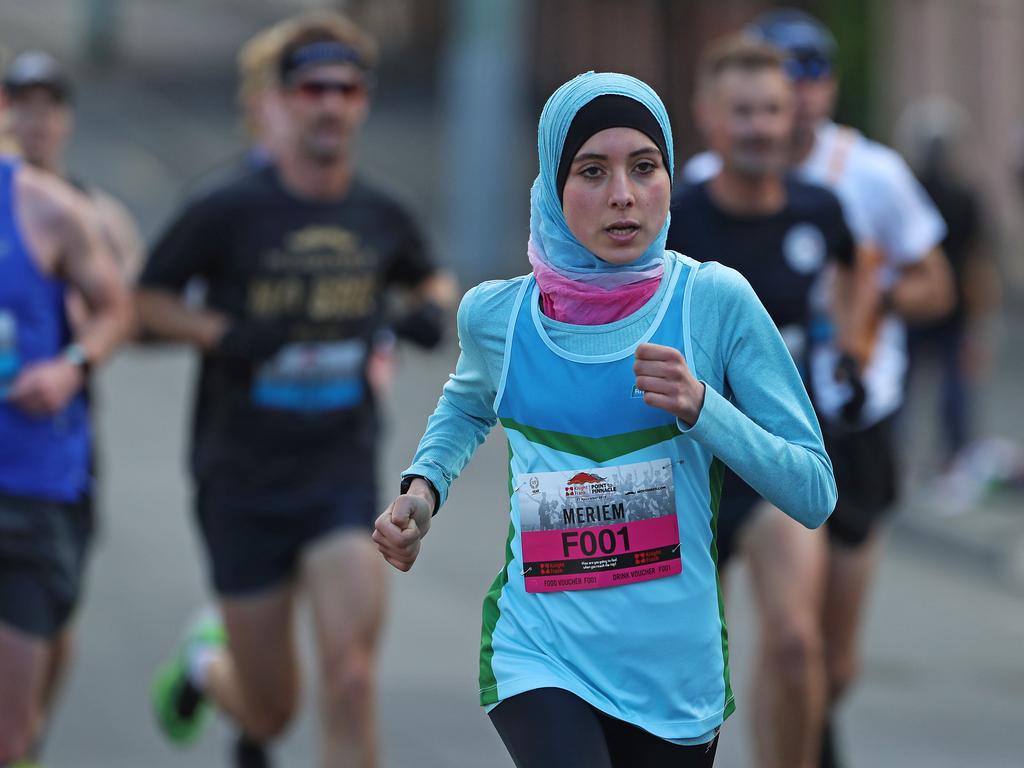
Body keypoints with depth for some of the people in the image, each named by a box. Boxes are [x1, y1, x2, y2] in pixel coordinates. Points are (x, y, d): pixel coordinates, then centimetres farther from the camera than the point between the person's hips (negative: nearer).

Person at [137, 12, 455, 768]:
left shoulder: (381, 217, 4)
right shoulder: (229, 211, -7)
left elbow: (431, 278, 24)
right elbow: (150, 298, 1)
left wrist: (433, 309, 0)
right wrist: (223, 334, -17)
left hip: (343, 478, 2)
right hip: (242, 481, -2)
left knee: (350, 680, -17)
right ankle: (207, 662, 42)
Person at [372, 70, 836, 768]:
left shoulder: (716, 301, -6)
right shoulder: (496, 315, 0)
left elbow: (815, 494, -5)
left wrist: (702, 408, -18)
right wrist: (424, 486, 8)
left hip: (679, 668, 1)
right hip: (541, 654, -1)